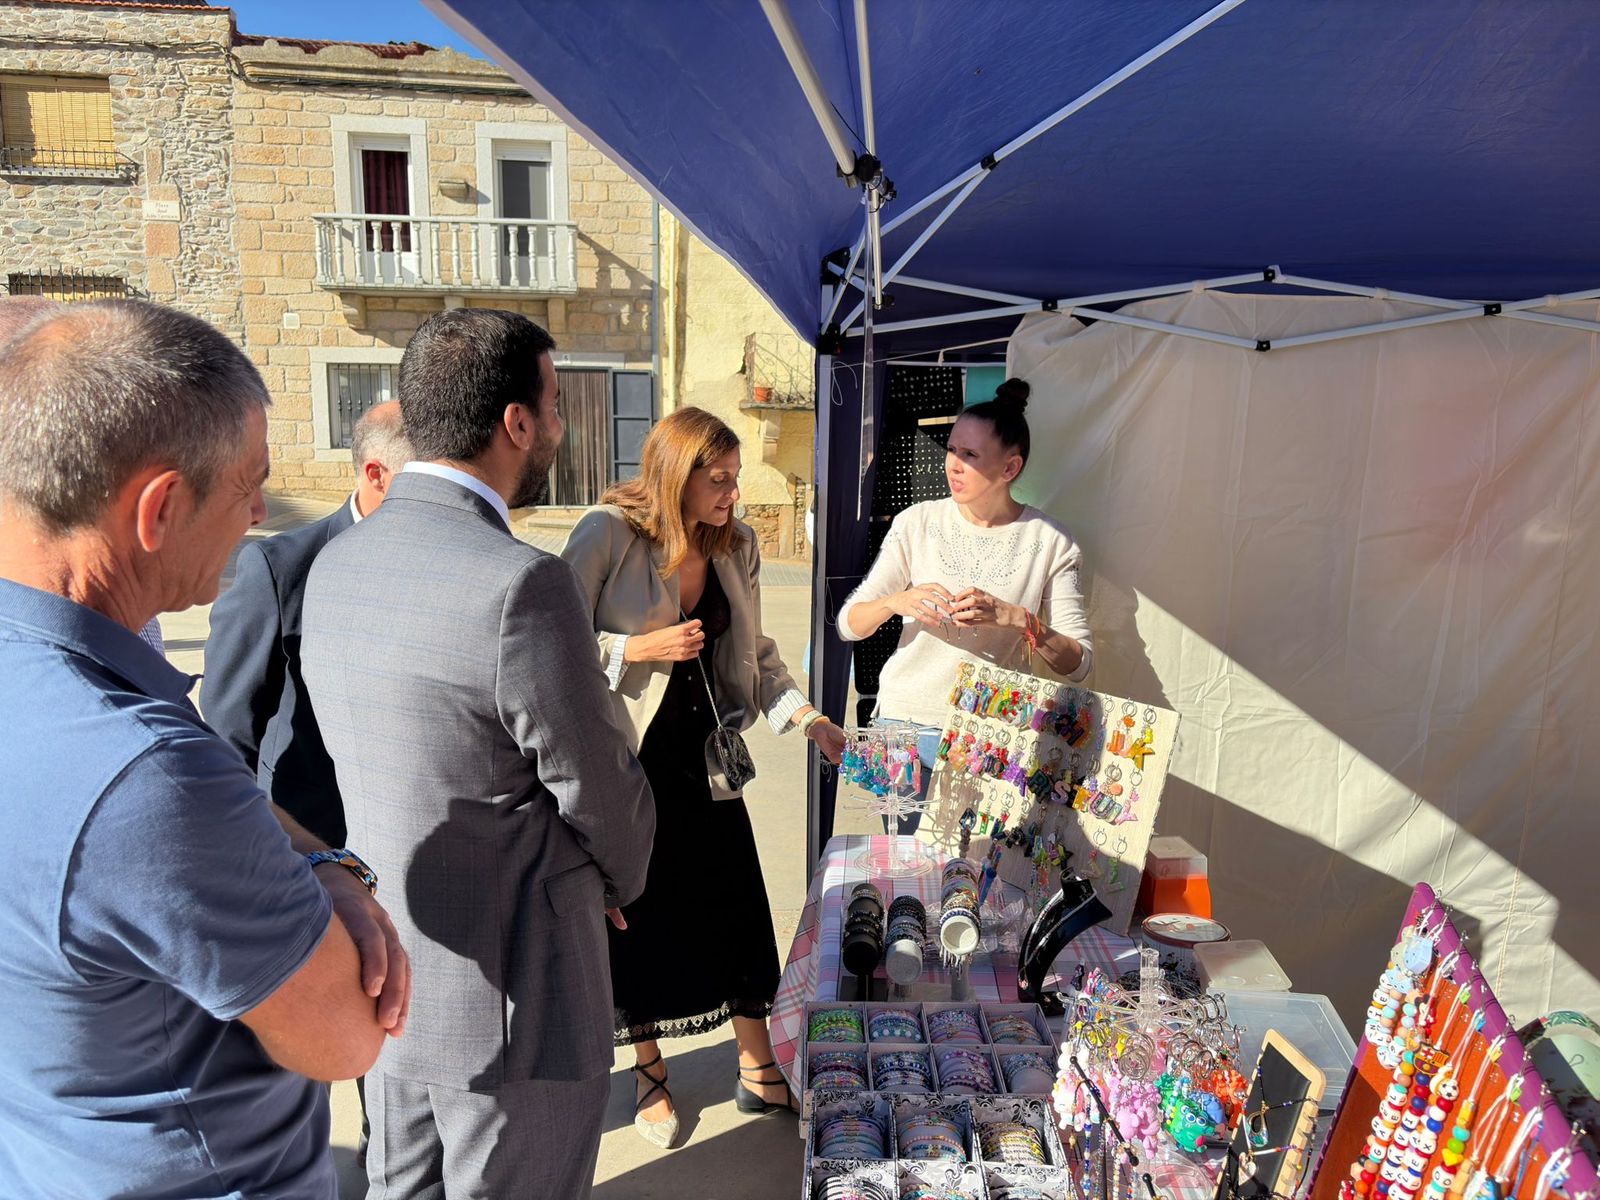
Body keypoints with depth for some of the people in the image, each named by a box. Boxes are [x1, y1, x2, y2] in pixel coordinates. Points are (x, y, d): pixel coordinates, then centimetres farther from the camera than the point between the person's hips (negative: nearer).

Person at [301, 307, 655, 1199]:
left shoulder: (335, 564, -1)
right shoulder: (523, 582, -26)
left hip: (383, 985, 8)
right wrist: (621, 880, 5)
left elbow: (359, 757, 7)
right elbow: (599, 790, -17)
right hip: (510, 998, -8)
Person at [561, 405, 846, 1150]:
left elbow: (751, 650, 9)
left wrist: (805, 716, -1)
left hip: (702, 755, 4)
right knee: (638, 915, 9)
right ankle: (650, 1072, 34)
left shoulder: (736, 548, 2)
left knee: (738, 907, 6)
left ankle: (757, 1070, 27)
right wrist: (641, 649, -21)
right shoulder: (606, 534, -14)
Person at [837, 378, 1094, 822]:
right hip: (906, 724, 1)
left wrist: (1016, 618, -23)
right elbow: (848, 624, 0)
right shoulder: (917, 523, -1)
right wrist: (897, 602, -20)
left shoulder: (1050, 542, -3)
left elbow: (1078, 662, -7)